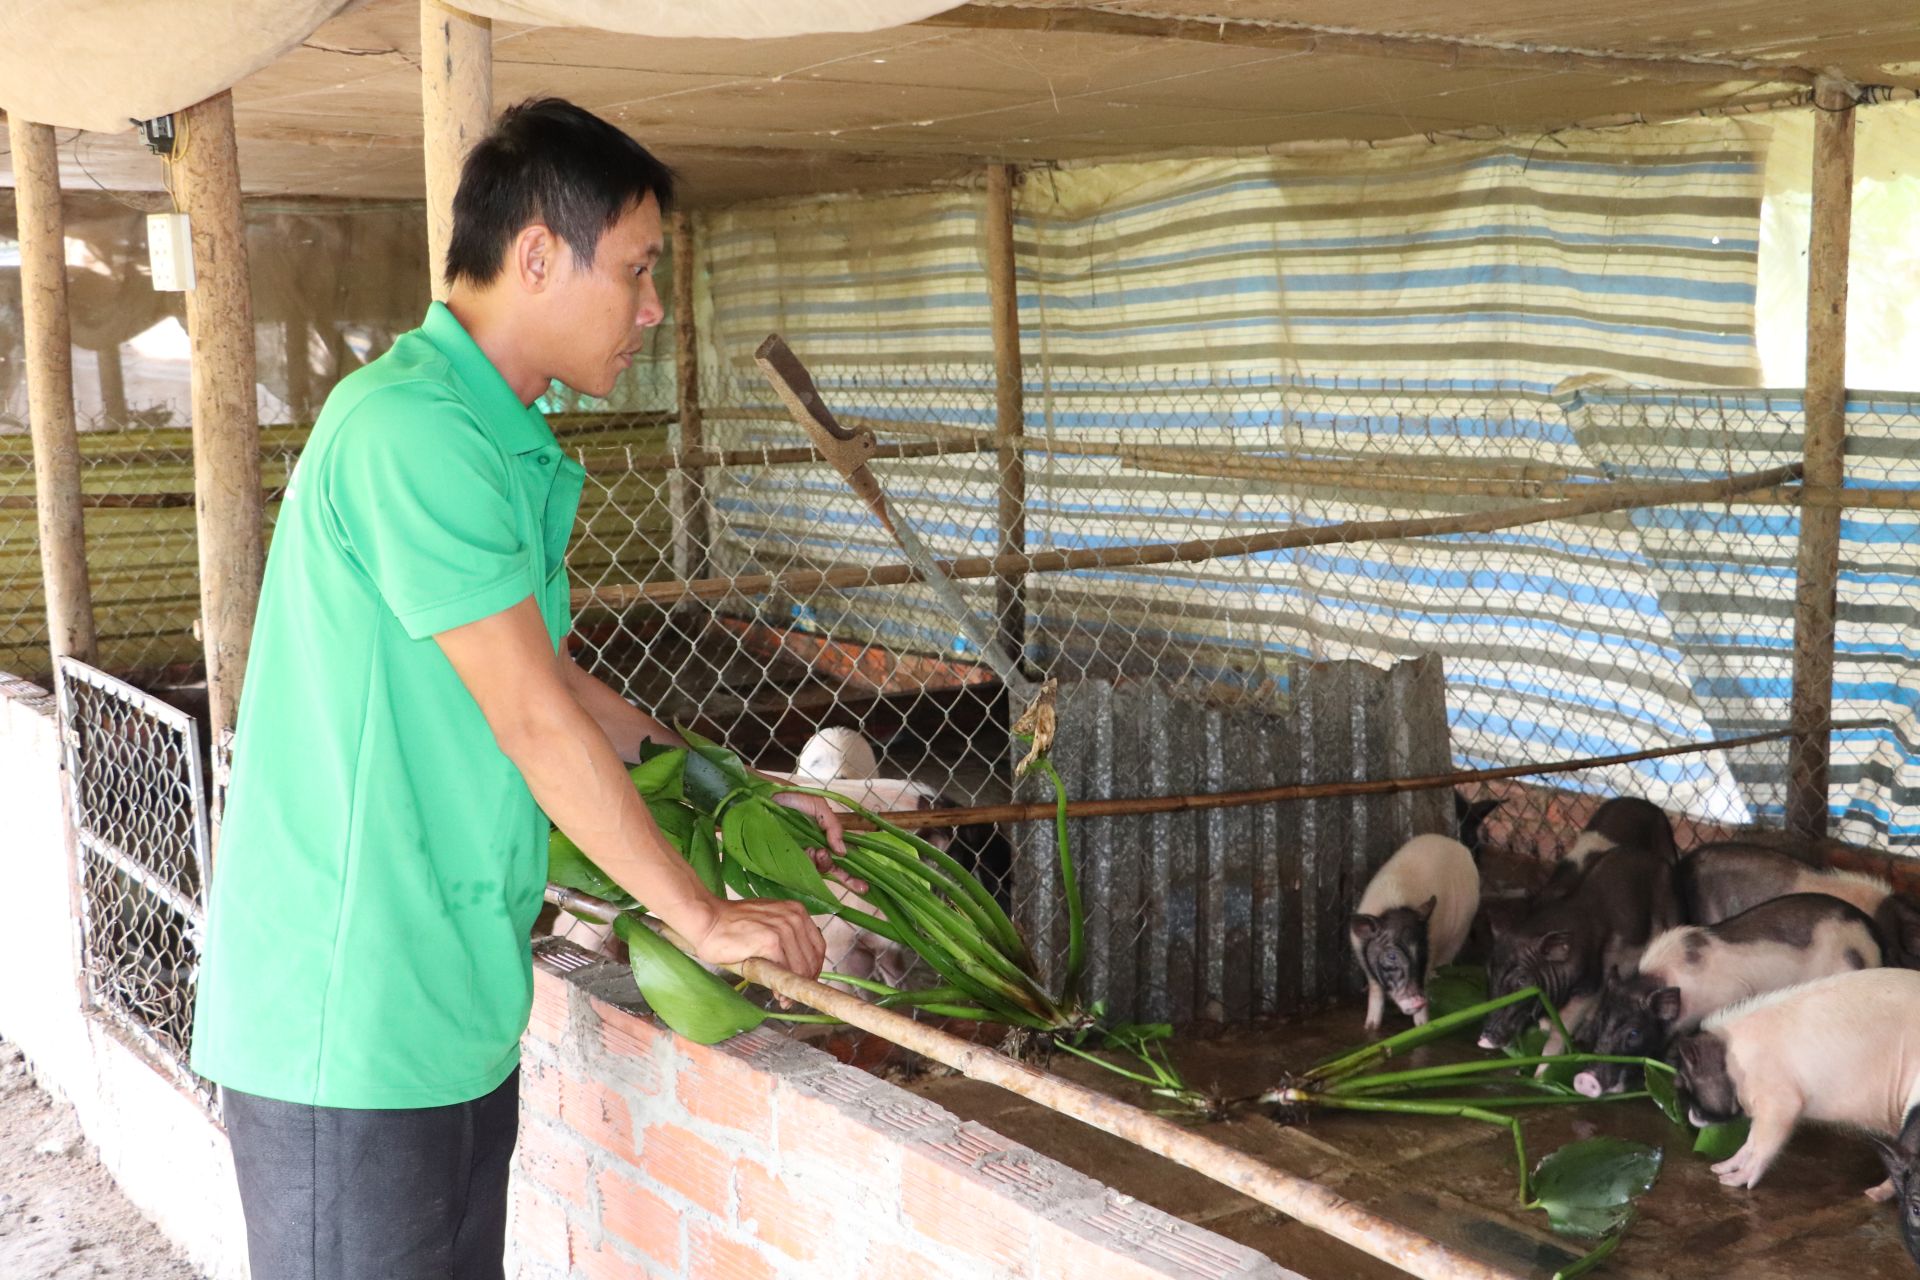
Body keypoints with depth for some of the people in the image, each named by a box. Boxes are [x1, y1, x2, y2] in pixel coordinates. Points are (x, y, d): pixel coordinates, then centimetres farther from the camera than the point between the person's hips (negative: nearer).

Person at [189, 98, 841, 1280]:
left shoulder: (507, 445, 13)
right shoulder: (410, 428, -20)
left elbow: (557, 683, 20)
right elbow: (533, 719, -20)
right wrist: (703, 916, -11)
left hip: (456, 1005, 9)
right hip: (348, 1023, -9)